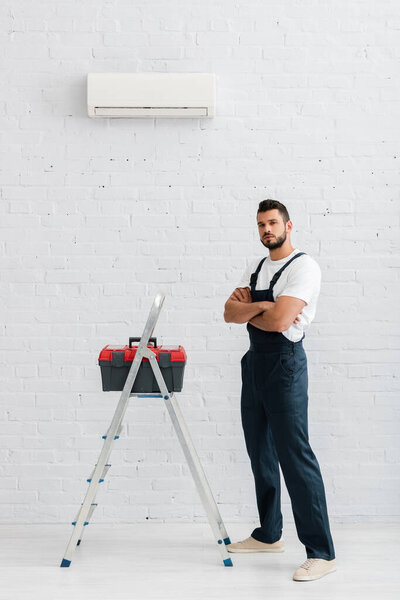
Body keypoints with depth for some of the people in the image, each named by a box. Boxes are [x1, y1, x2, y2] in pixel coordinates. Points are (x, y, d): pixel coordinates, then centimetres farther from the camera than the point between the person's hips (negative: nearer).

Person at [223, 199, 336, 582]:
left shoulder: (303, 267, -11)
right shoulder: (255, 270, 15)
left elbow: (279, 321, -22)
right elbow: (230, 312, 2)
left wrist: (249, 313, -3)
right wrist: (261, 307, -15)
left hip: (284, 363, -9)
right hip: (254, 362, 9)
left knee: (294, 456, -11)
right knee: (260, 453, 15)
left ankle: (321, 552, -5)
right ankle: (269, 535, 29)